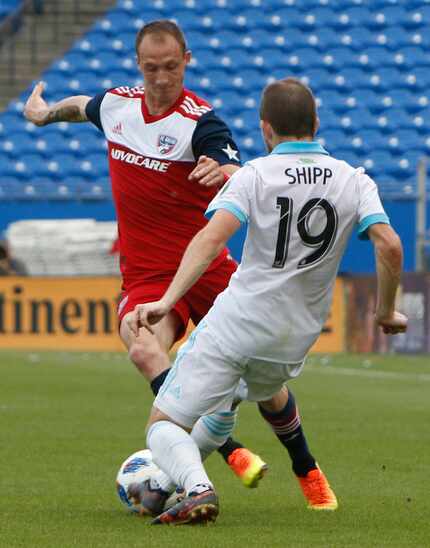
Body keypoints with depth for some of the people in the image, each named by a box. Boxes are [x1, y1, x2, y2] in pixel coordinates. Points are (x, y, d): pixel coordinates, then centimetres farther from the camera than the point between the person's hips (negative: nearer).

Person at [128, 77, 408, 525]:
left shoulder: (254, 175, -6)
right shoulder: (354, 181, 3)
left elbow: (211, 237, -20)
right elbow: (389, 245, -9)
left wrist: (168, 299, -25)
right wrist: (386, 312, 4)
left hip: (235, 323, -5)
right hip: (296, 336, 5)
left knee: (164, 424, -1)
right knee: (267, 388, 40)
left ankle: (198, 488, -29)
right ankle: (308, 476, 53)